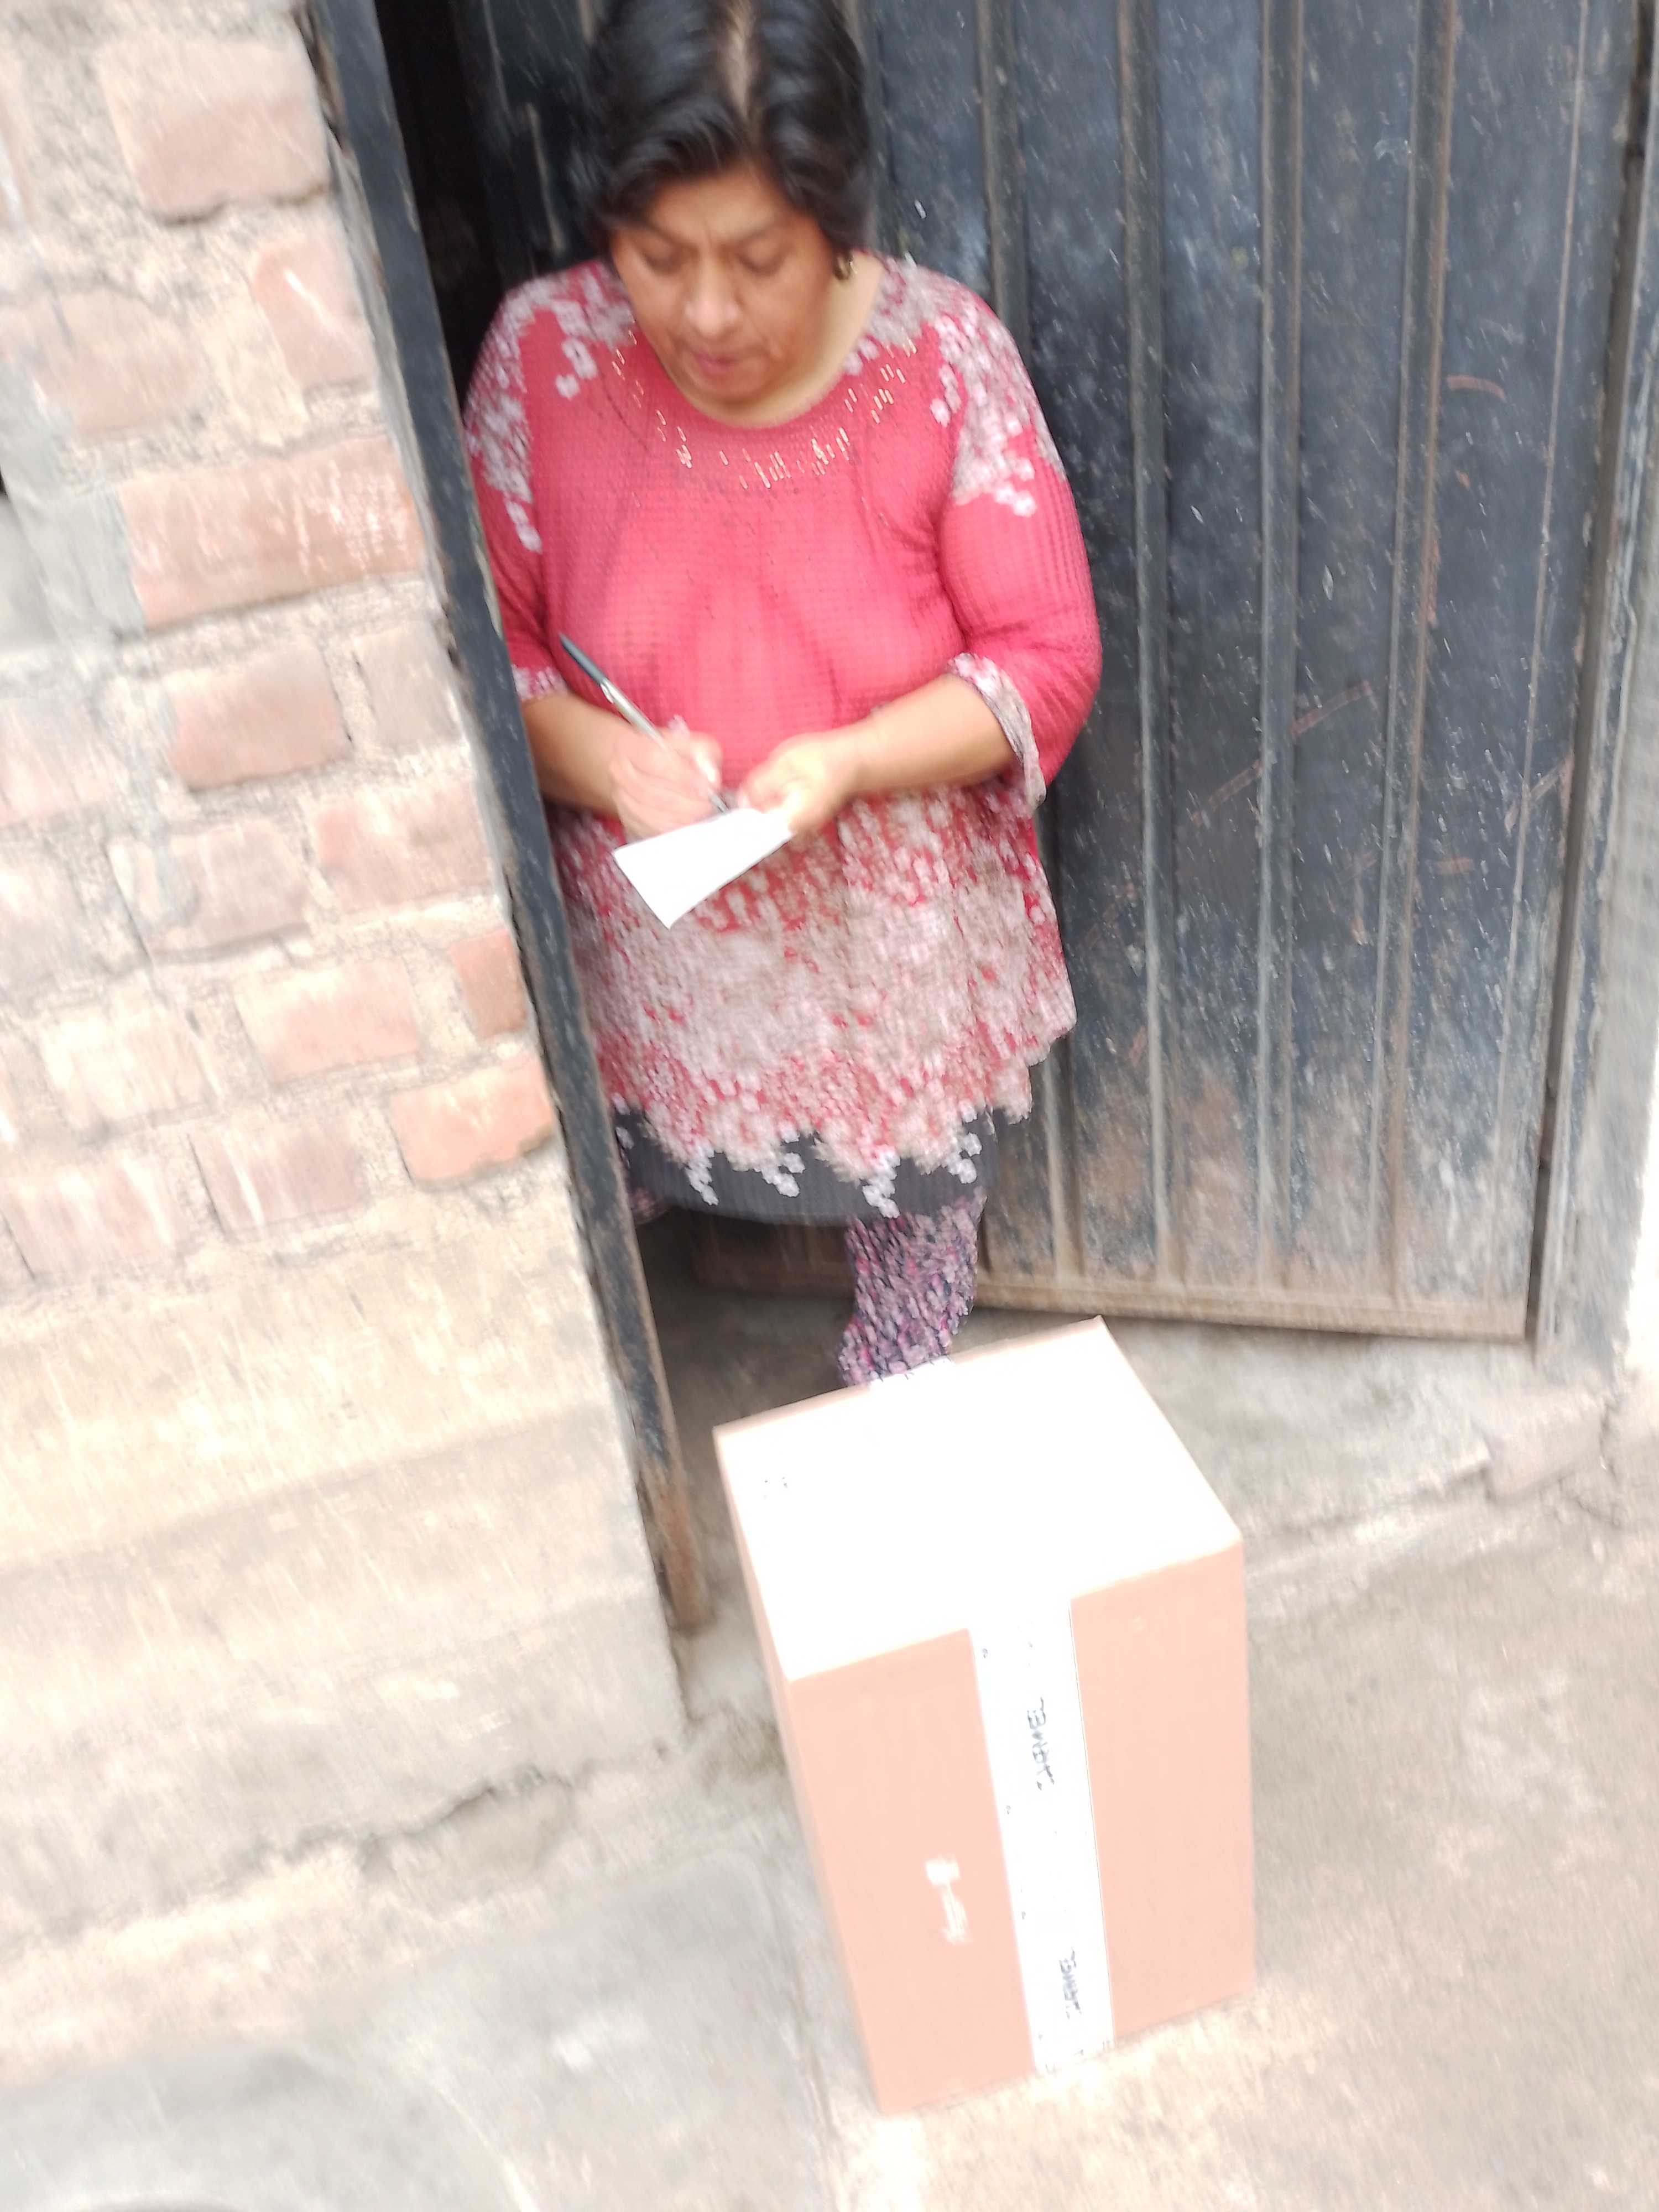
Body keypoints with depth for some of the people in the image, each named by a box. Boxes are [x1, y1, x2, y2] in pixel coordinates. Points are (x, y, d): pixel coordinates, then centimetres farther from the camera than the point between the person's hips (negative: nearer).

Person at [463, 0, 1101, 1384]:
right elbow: (490, 641, -4)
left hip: (902, 951, 0)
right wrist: (601, 760, -25)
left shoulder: (944, 357, -16)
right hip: (655, 958, 1)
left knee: (919, 1207, 20)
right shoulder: (542, 355, -13)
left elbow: (1051, 657, -11)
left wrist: (847, 763, -28)